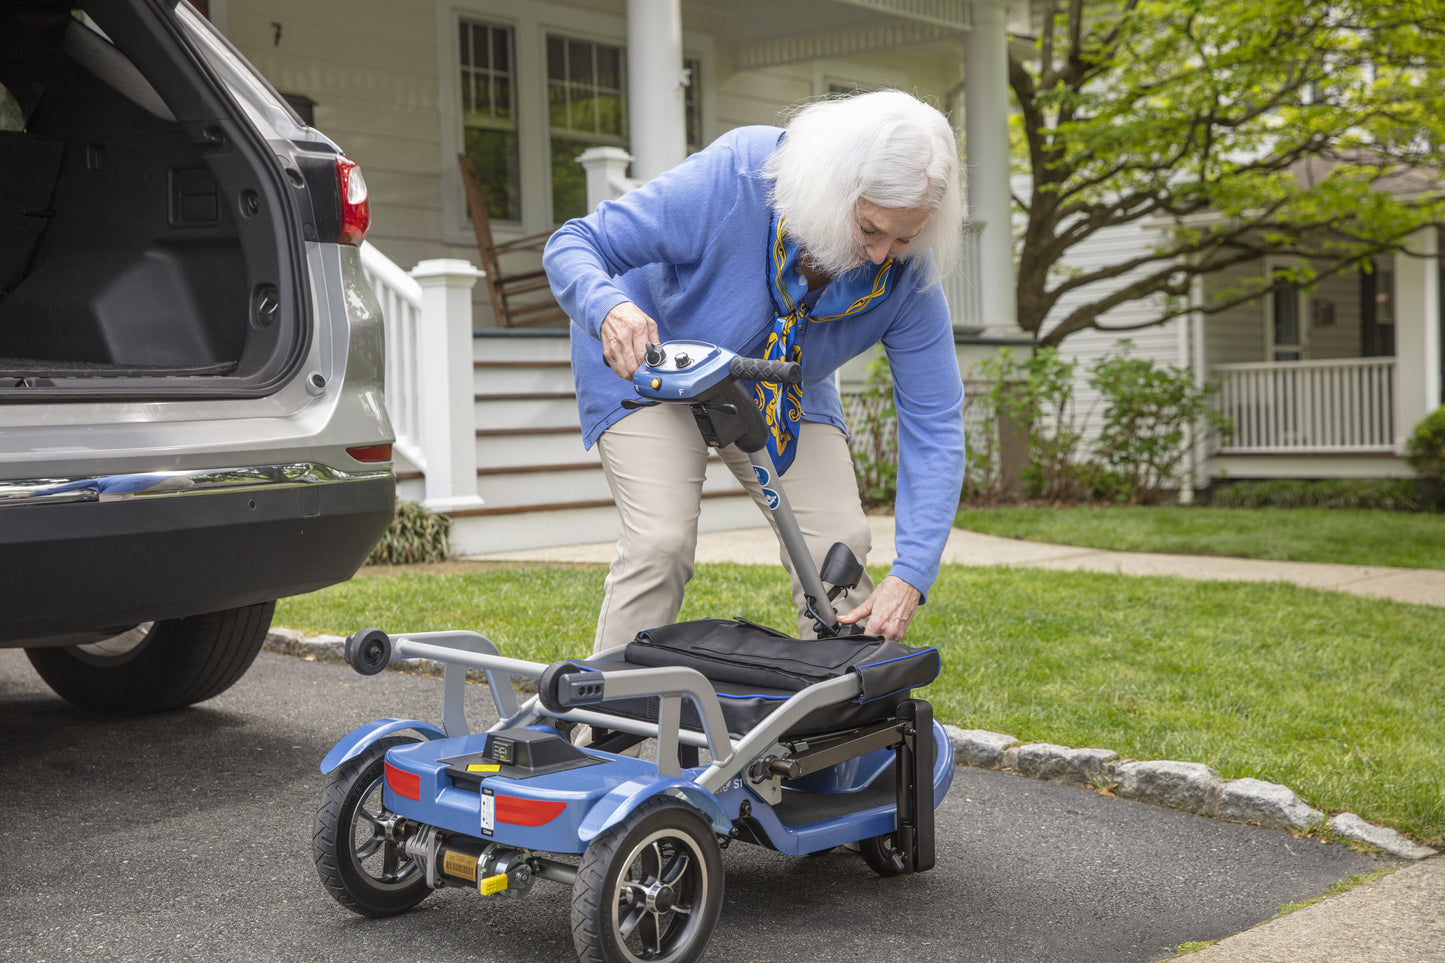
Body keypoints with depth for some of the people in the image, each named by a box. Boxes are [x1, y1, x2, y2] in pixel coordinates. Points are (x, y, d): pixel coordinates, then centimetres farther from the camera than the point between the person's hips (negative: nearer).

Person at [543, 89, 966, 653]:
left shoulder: (907, 275, -25)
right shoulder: (730, 182, -36)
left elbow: (934, 424, -21)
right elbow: (572, 245, -29)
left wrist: (911, 575, -32)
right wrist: (611, 310, -54)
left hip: (786, 390, 4)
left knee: (838, 543, -10)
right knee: (661, 542, -21)